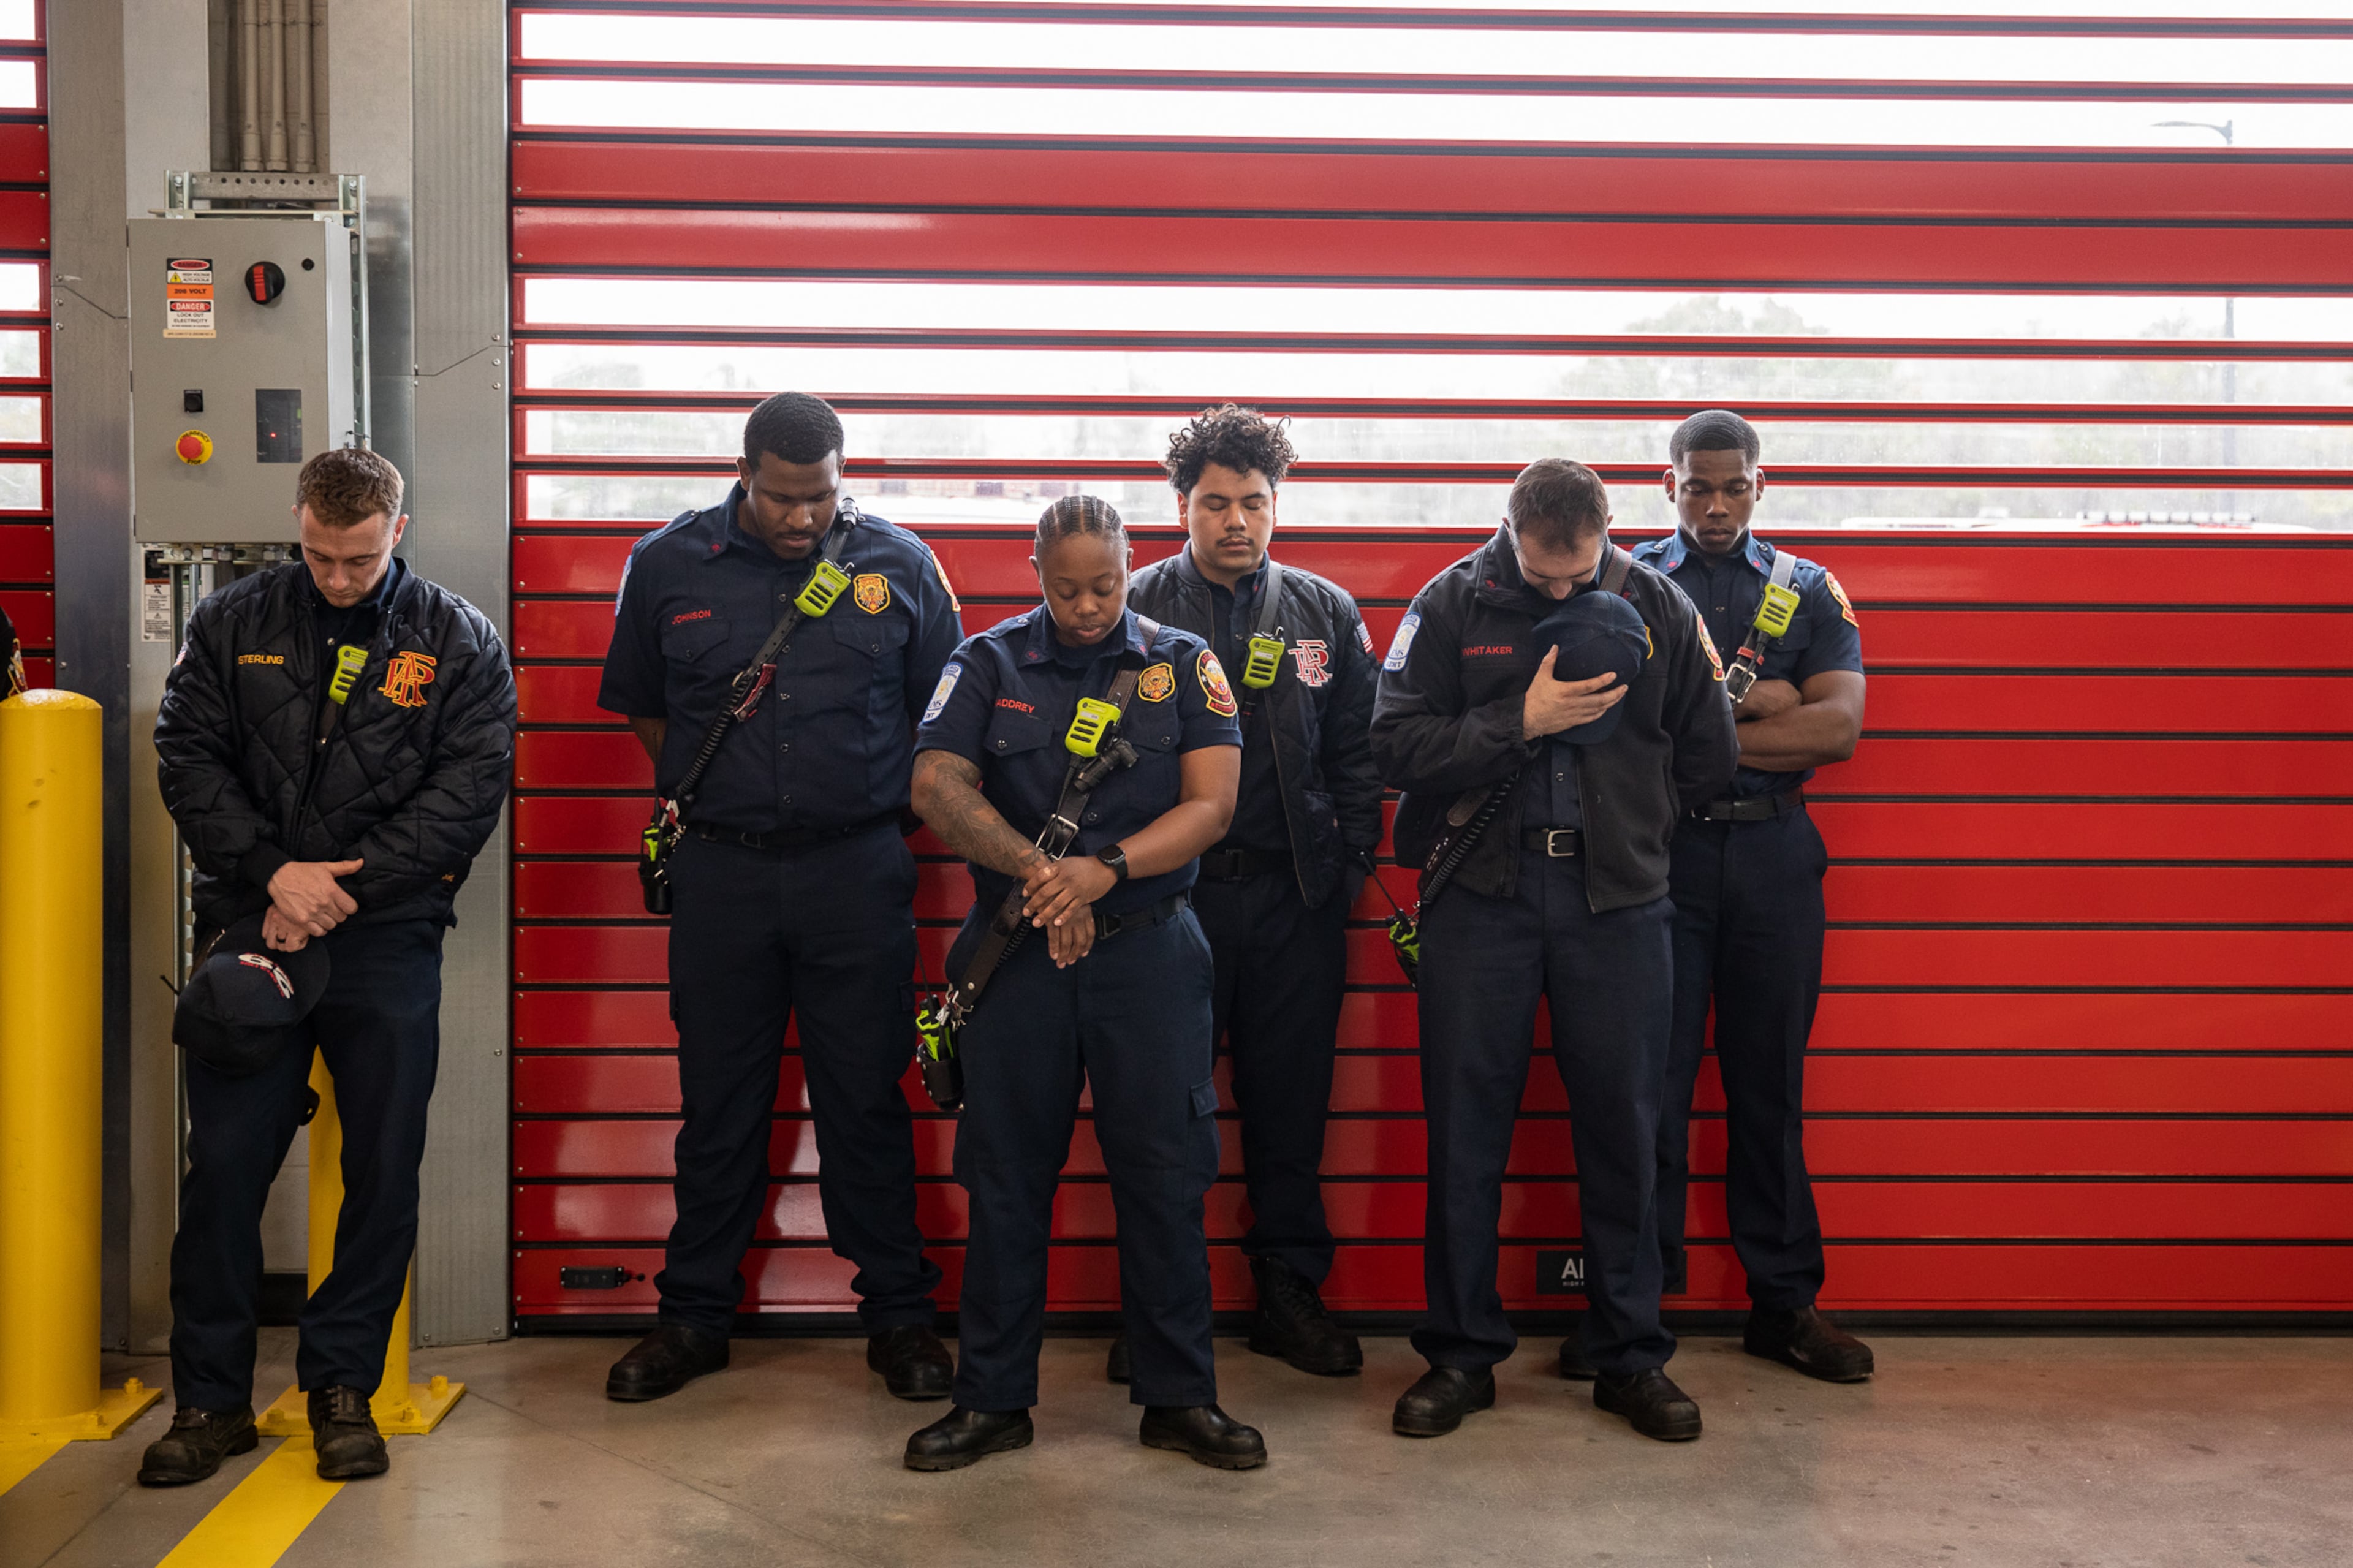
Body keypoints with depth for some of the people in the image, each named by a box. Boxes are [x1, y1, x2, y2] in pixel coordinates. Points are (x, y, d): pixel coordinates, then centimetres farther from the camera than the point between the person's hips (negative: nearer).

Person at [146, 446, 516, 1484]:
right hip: (249, 927, 1)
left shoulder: (457, 643, 2)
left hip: (387, 939, -1)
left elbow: (470, 785, -6)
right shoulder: (232, 626, 8)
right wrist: (274, 872, -12)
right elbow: (188, 757, 3)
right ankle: (211, 1399, 15)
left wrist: (344, 887, -13)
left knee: (384, 1171, 3)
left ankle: (344, 1384, 19)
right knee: (224, 1165, 1)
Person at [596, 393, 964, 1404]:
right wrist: (704, 797, 8)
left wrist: (887, 803, 2)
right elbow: (639, 705, 15)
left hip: (858, 869, -1)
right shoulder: (667, 565, 3)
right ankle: (694, 1315, 23)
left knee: (868, 1099, 5)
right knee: (718, 1101, 9)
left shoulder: (899, 566, 1)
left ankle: (899, 1314, 18)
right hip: (719, 870, 1)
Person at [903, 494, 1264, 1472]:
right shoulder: (987, 663, 5)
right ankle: (993, 1401, 20)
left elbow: (1210, 805, -4)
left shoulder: (1182, 664, 5)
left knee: (1164, 1174, 3)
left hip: (1150, 950, 0)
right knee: (1006, 1176, 6)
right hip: (1016, 951, 1)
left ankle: (1179, 1398, 17)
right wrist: (1035, 869, -20)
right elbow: (937, 787, -6)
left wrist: (1106, 869, -19)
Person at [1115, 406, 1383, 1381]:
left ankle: (1291, 1291, 22)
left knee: (1292, 1099, 9)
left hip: (1296, 897, 2)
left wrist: (1351, 865, 4)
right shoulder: (1134, 609, 2)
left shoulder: (1326, 614, 10)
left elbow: (1356, 752, 11)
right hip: (1171, 890, -2)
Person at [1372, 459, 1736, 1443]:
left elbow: (1708, 759, 10)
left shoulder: (1658, 608, 4)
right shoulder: (1451, 605, 0)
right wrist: (1523, 721, -15)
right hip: (1480, 898, -1)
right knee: (1465, 1130, 4)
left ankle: (1631, 1355, 20)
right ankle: (1460, 1353, 18)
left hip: (1619, 901, 1)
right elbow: (1395, 745, -8)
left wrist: (1631, 832, 5)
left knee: (1623, 1129, 6)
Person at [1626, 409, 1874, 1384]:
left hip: (1774, 853, 2)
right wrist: (1755, 700, -6)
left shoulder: (1809, 591, 13)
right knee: (1652, 1076, -1)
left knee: (1770, 1080, 7)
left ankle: (1785, 1299, 17)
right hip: (1658, 850, -2)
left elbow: (1839, 727, -1)